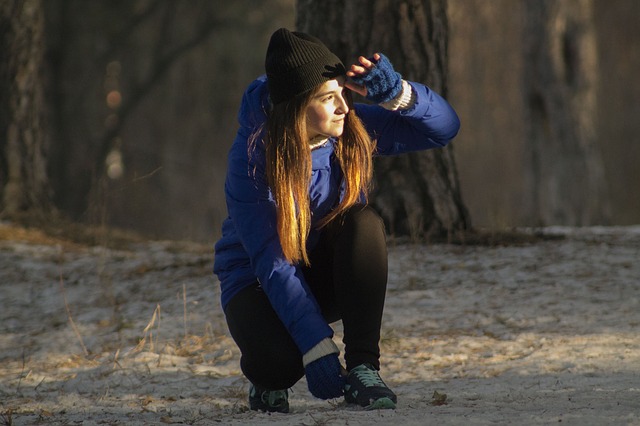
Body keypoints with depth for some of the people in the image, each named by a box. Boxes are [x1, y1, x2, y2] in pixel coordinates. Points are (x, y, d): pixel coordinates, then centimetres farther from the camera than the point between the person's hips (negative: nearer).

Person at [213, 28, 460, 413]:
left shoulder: (353, 129, -14)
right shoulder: (253, 156, -26)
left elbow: (444, 126, -12)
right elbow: (272, 263, -29)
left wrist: (396, 92, -33)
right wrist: (317, 347, -35)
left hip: (327, 279, 4)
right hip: (257, 285, -4)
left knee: (364, 223, -29)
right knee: (281, 359, -36)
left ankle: (363, 368, -22)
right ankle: (268, 377, 4)